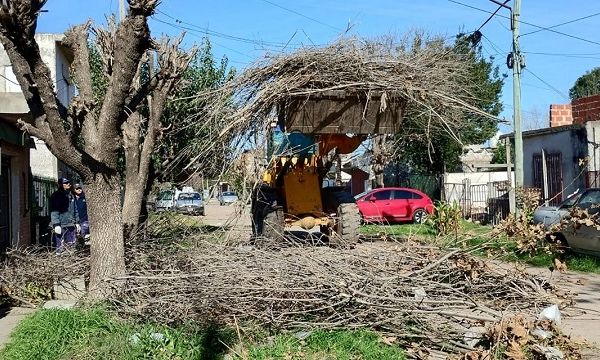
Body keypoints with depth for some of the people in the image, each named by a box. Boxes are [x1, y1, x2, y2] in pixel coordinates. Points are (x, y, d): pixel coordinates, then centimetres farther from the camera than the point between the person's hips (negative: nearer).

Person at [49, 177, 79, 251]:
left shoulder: (71, 195, 16)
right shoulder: (56, 196, -6)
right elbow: (54, 212, -12)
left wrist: (77, 222, 19)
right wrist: (56, 225, -19)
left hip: (71, 225, 7)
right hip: (61, 226, -7)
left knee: (72, 245, 8)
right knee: (60, 247, -6)